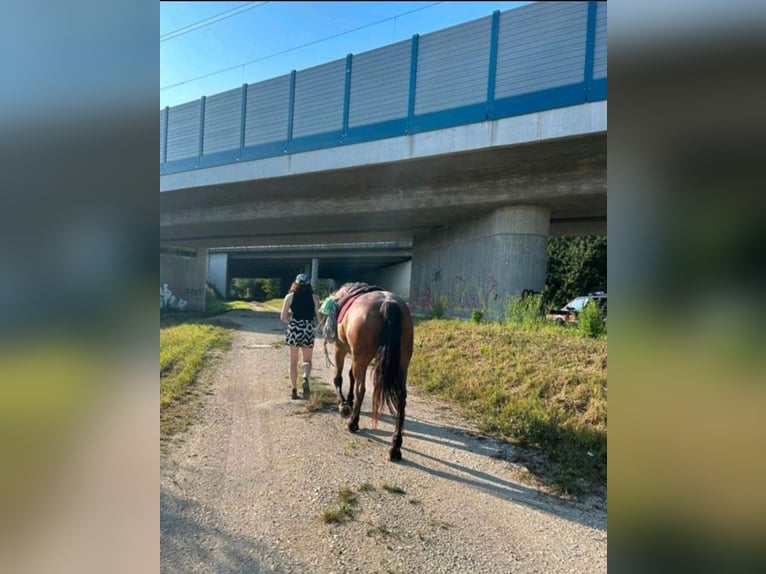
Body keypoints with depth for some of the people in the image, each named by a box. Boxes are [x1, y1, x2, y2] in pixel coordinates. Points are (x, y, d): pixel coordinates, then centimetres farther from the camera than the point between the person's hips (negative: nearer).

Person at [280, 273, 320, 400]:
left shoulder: (290, 296, 1)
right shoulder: (314, 297, 1)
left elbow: (283, 317, -1)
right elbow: (319, 316, -3)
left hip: (294, 329, 0)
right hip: (308, 330, 0)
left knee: (293, 361, 13)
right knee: (307, 360, 13)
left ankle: (294, 391, 13)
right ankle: (305, 379, -17)